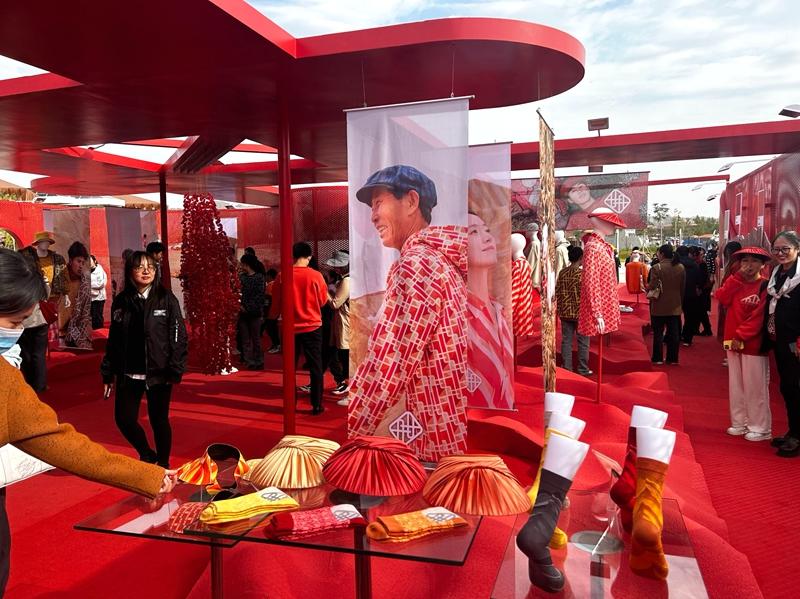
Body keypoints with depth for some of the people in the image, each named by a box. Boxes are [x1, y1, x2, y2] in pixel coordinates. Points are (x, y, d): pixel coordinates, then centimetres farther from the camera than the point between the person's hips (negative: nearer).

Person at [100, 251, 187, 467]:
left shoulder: (167, 299, -6)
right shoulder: (121, 301, 4)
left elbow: (178, 337, -7)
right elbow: (113, 339, 8)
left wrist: (175, 371, -13)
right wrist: (108, 373, 8)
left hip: (158, 373, -3)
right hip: (128, 374, 3)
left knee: (159, 421, 7)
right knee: (124, 419, 4)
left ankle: (163, 465, 29)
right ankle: (147, 456, 32)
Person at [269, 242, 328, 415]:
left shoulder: (282, 277, -6)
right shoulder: (315, 276, -11)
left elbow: (276, 303, 5)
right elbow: (323, 301, 1)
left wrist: (272, 316, 24)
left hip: (290, 328, 2)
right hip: (312, 327, -1)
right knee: (315, 367, 8)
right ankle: (317, 405, 10)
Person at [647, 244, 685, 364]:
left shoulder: (657, 268, -16)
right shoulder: (681, 267, 2)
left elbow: (652, 287, -17)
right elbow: (683, 287, 8)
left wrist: (646, 285, 4)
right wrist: (680, 301, 18)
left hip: (659, 306, -4)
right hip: (675, 306, 4)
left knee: (658, 333, 7)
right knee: (674, 333, 10)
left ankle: (658, 358, 10)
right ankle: (673, 358, 14)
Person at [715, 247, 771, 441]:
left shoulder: (765, 286, -8)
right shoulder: (735, 282, 10)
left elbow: (759, 316, -14)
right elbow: (722, 299, -6)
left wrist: (741, 336, -16)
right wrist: (738, 277, -9)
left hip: (753, 343, -6)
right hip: (733, 341, 6)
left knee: (755, 387, 0)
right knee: (736, 385, 12)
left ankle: (760, 428, 9)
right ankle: (740, 423, 22)